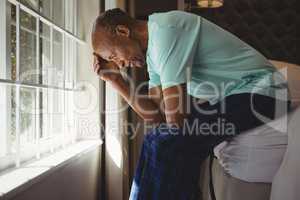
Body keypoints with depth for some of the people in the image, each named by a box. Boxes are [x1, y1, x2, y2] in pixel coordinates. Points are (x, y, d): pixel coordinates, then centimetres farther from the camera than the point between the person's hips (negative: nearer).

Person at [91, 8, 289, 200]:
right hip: (231, 99, 9)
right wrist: (115, 78, 5)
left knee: (170, 144, -22)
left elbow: (175, 114, -20)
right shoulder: (152, 53, 10)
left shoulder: (165, 28, -18)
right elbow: (155, 115, 6)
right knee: (156, 140, 10)